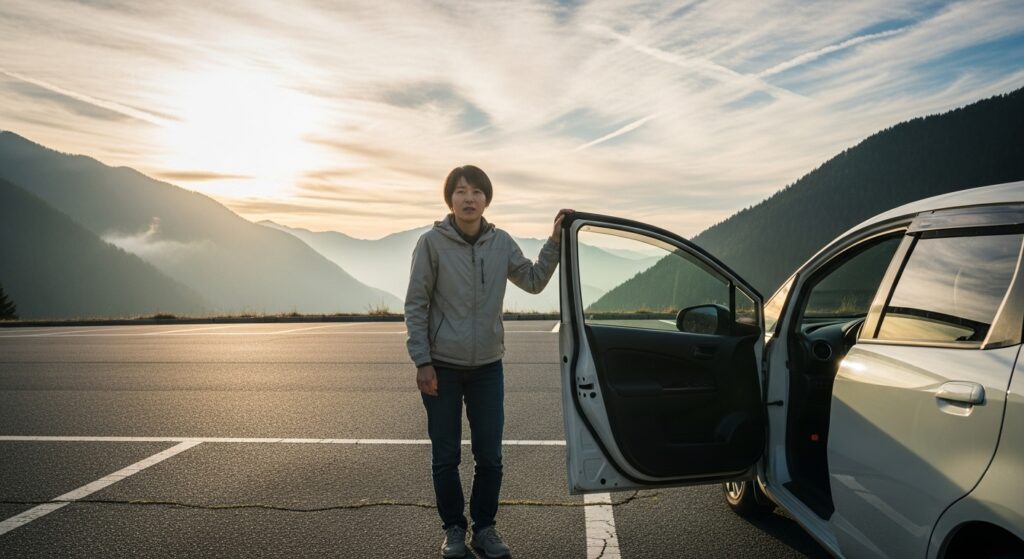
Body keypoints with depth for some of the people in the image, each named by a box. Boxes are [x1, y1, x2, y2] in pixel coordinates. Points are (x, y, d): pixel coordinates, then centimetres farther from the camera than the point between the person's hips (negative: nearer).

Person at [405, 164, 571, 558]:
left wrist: (555, 240, -2)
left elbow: (533, 281, 9)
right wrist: (422, 362, -11)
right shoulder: (432, 242, -8)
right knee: (446, 457, 8)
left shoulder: (501, 243, 2)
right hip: (442, 368, -3)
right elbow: (416, 306, -7)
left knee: (490, 457, 8)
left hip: (488, 368, 3)